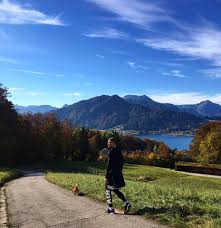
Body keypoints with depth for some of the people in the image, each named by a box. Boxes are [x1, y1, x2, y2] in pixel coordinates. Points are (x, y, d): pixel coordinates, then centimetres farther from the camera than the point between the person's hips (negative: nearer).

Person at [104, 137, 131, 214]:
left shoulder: (111, 152, -16)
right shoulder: (119, 151, 10)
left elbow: (109, 164, -19)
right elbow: (122, 162, 16)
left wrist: (106, 176, -16)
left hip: (112, 174, -8)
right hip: (118, 174, 8)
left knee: (108, 190, 6)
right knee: (116, 190, 18)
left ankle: (110, 208, 11)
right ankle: (126, 203, 6)